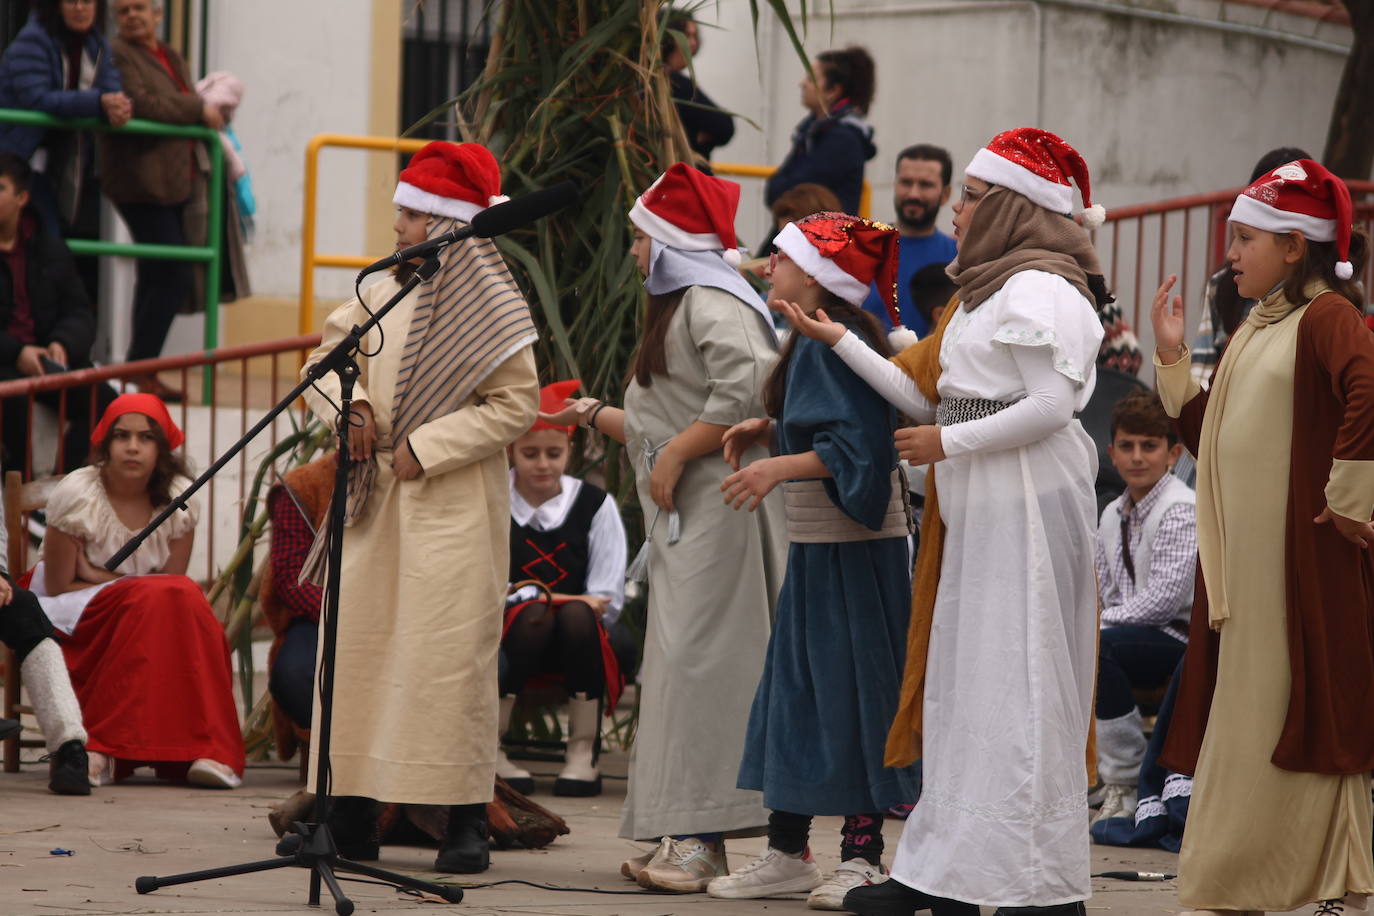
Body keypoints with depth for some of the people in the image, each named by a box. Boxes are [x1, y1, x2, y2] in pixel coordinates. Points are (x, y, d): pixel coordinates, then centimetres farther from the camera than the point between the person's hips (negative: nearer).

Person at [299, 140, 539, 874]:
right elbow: (328, 356, 14)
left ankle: (466, 821, -2)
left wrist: (425, 447, -14)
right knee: (355, 646, 4)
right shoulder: (386, 292, 10)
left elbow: (515, 405, -9)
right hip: (376, 506, 6)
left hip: (452, 505, -6)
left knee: (450, 654, -7)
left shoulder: (489, 305, -7)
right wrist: (349, 407, -7)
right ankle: (351, 816, 10)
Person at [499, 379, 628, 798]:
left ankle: (582, 754, -25)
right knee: (533, 614, -35)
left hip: (577, 643, 1)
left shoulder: (595, 505, 8)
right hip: (509, 636, -1)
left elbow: (609, 599, 2)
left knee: (576, 617, -33)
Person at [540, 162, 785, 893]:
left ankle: (700, 837, -15)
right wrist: (593, 415, 33)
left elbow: (747, 392, -25)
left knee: (696, 659, -13)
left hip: (714, 509, -11)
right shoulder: (678, 307, 23)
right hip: (682, 518, 11)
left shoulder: (712, 304, -10)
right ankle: (689, 836, 9)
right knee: (680, 662, 8)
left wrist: (675, 457, -20)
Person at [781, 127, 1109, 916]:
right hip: (977, 507, 10)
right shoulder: (988, 291, 19)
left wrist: (948, 442, -13)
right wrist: (838, 340, 20)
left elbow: (1051, 406, -21)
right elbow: (925, 397, 20)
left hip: (1027, 502, -10)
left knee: (1015, 687, -8)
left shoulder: (1040, 290, -11)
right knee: (962, 686, 8)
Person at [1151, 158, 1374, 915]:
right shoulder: (1256, 328, 17)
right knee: (1248, 721, 11)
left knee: (1308, 717, -4)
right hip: (1243, 558, 9)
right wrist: (1172, 357, 9)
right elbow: (1209, 436, 18)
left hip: (1303, 561, -9)